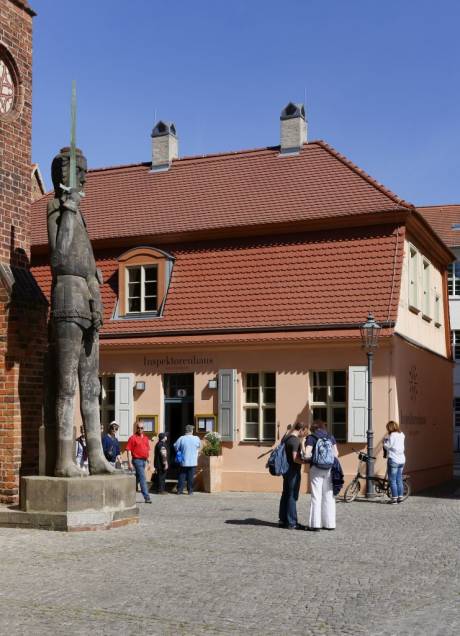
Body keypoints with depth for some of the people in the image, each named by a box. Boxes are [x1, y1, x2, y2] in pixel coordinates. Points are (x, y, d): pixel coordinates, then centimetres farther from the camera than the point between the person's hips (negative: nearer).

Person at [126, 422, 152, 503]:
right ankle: (147, 497, -11)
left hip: (144, 460, 7)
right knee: (142, 478, -10)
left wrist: (148, 462, 17)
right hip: (137, 460, -7)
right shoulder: (133, 438, -6)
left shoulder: (146, 438, 14)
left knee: (137, 478, 14)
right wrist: (129, 463, -15)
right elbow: (129, 450, -9)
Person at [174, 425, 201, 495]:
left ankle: (179, 490, 10)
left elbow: (176, 447, -3)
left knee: (182, 476, 9)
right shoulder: (196, 438, -7)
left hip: (183, 462, 0)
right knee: (190, 477, 7)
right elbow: (198, 447, 11)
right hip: (193, 462, 0)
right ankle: (190, 491, 9)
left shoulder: (181, 438, -11)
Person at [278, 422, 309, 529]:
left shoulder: (286, 437, 10)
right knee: (292, 496, -3)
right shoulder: (295, 440, -19)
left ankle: (283, 520, 23)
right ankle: (291, 523, 1)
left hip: (286, 469, 9)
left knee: (285, 494, 16)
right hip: (293, 470, -9)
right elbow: (295, 458, -25)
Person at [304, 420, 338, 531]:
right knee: (329, 496, 8)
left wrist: (311, 458, 10)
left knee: (316, 496, 1)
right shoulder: (331, 437, 12)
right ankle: (329, 523, 11)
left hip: (316, 468, -3)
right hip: (329, 468, 3)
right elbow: (336, 453, 6)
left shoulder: (311, 438, 0)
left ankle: (315, 524, 0)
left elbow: (307, 454, -10)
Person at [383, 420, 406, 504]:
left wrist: (384, 440, 6)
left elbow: (387, 446, -13)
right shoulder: (401, 435, 10)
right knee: (399, 480, 14)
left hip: (393, 460, -8)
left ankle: (394, 498, -2)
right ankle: (400, 497, 16)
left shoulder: (392, 435, -14)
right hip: (402, 459, 8)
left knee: (392, 480, -2)